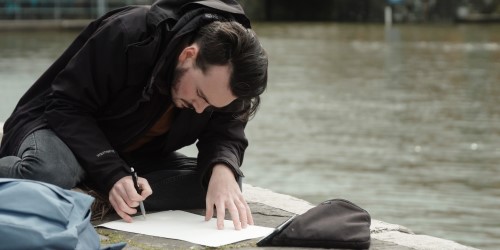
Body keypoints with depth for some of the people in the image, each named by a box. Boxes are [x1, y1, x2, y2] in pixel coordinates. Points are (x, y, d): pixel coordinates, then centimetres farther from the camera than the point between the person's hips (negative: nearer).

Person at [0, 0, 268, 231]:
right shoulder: (128, 36, -30)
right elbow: (67, 107, -26)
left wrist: (222, 170, -36)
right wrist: (112, 173, -38)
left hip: (136, 155, 6)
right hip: (63, 125, -5)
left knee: (221, 183, -22)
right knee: (50, 173, -43)